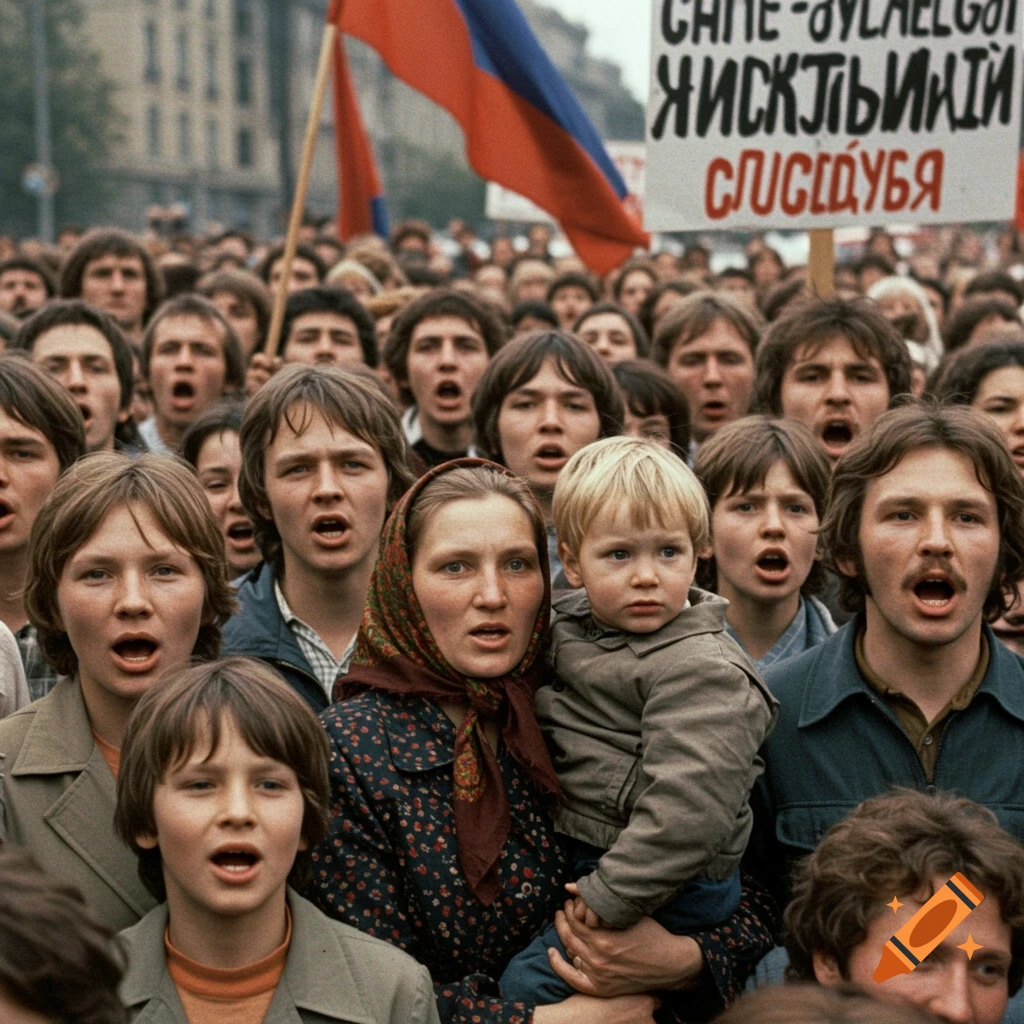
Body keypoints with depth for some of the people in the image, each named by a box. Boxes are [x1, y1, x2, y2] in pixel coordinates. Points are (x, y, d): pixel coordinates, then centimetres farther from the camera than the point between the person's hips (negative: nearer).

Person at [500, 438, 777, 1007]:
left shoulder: (703, 671, -20)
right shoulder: (572, 629, 5)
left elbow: (688, 805, -28)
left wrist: (611, 893, -25)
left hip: (665, 889, -9)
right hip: (584, 855, 9)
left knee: (528, 983, -14)